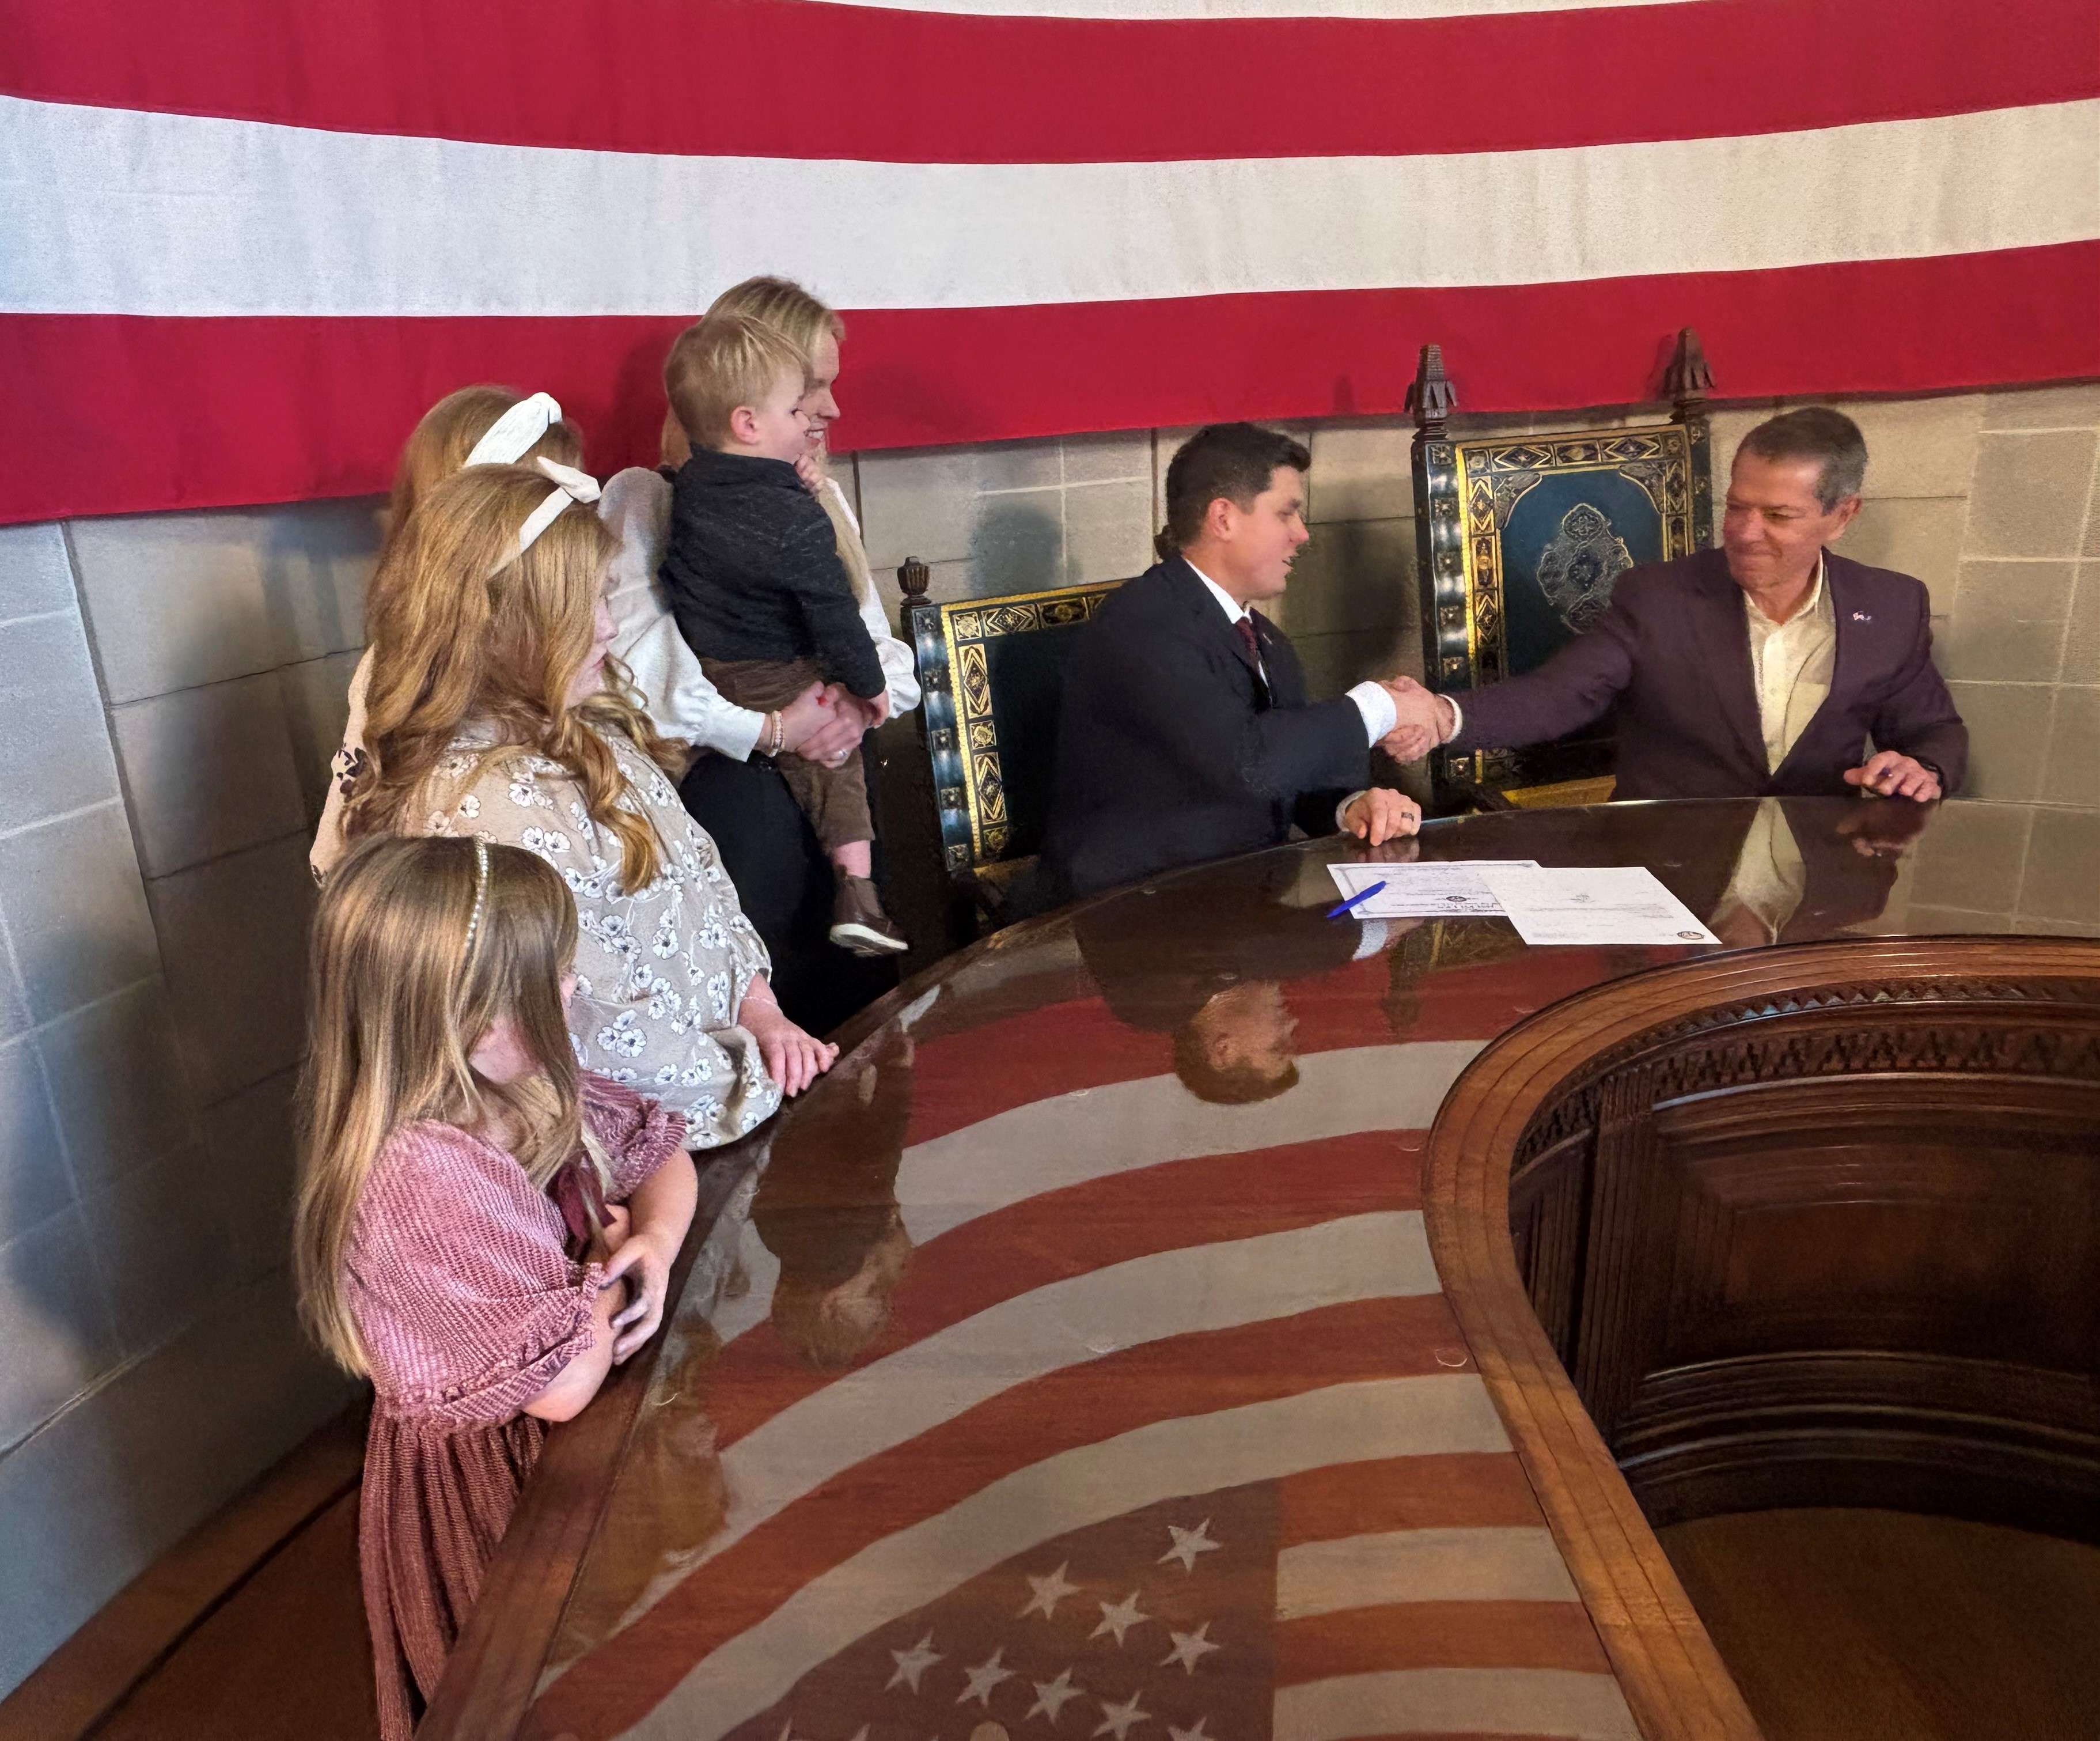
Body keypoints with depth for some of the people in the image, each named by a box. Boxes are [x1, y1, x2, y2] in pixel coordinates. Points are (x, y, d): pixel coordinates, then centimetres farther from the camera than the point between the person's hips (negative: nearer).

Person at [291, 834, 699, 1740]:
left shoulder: (525, 1087, -11)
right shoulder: (422, 1182, -35)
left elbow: (662, 1158, 4)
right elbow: (564, 1383, -32)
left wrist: (653, 1247, -16)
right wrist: (612, 1266, -14)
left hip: (559, 1449, 7)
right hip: (486, 1488, -7)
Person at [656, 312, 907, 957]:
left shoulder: (688, 487, -1)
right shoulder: (797, 520, -23)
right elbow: (833, 614, -18)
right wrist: (869, 684, -6)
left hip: (701, 664, 6)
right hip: (774, 679, -6)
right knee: (834, 764, 7)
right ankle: (857, 897, 5)